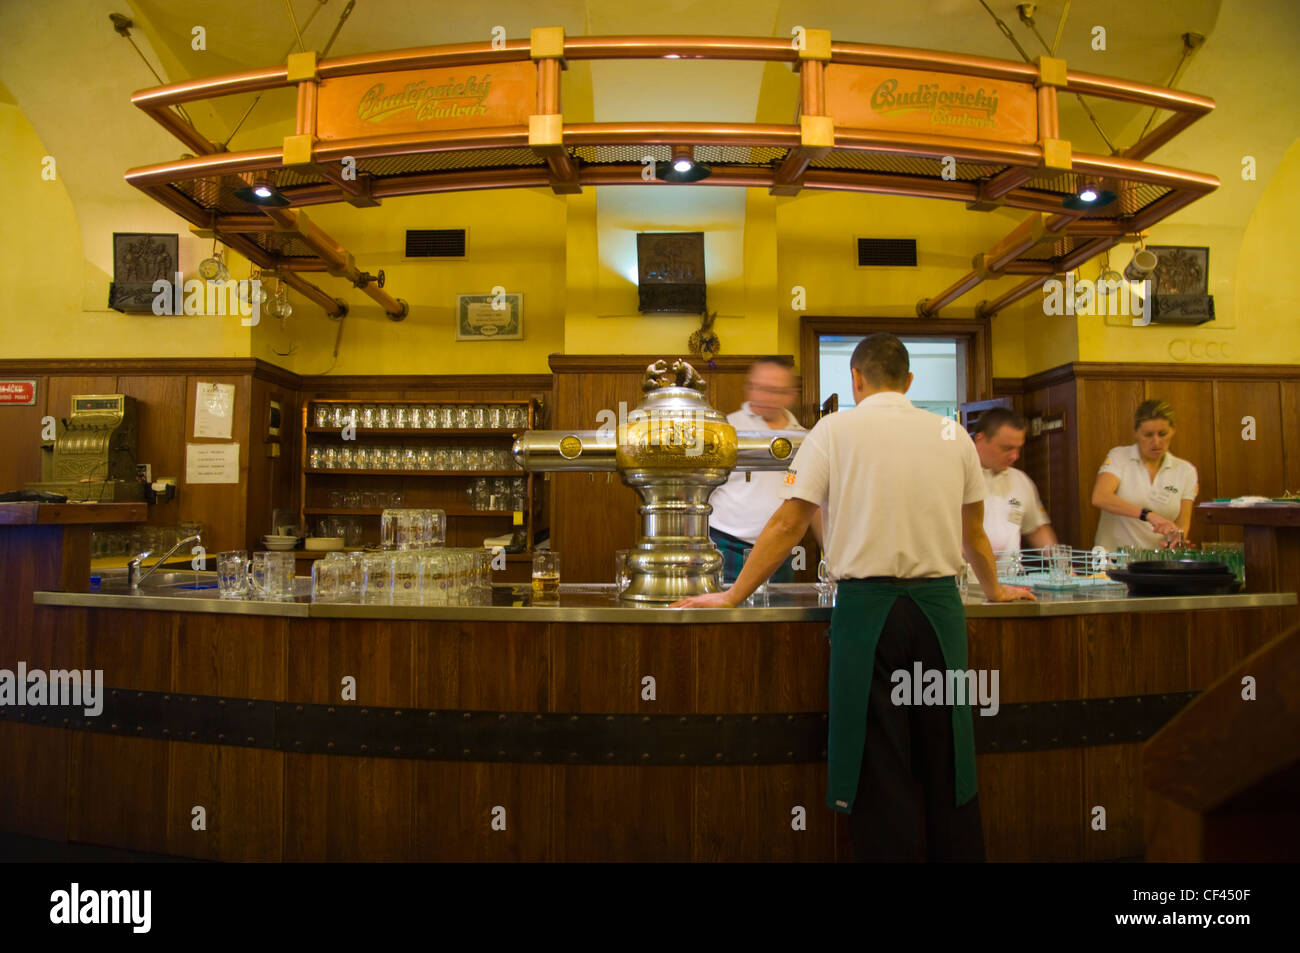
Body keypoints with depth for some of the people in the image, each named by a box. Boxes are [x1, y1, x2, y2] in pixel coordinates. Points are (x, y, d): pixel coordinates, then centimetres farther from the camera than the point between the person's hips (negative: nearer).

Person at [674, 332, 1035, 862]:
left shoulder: (836, 429, 0)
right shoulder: (952, 434, 10)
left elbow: (786, 524, -2)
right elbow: (973, 535, 18)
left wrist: (732, 596, 6)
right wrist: (994, 590, 36)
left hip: (866, 605, -3)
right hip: (939, 603, 3)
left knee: (880, 767, 6)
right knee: (946, 762, 14)